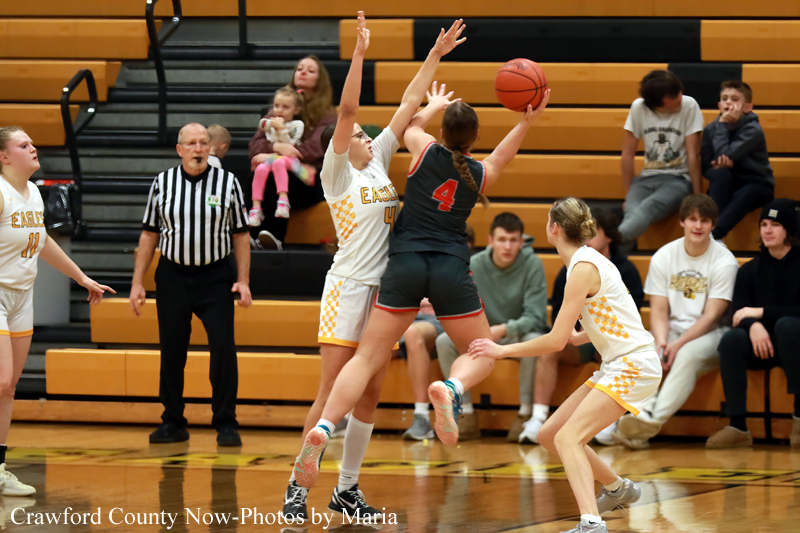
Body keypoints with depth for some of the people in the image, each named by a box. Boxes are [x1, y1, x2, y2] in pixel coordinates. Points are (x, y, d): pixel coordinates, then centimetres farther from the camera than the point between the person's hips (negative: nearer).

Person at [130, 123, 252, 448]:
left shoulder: (227, 182, 1)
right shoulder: (162, 183, 4)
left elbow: (240, 235, 4)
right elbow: (149, 234, 8)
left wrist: (244, 281, -3)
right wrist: (137, 282, 4)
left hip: (215, 276, -2)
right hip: (172, 275, 2)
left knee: (223, 348, -9)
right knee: (171, 351, 5)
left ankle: (226, 424, -1)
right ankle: (173, 423, 16)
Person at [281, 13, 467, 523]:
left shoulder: (376, 163, 14)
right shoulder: (336, 172, -3)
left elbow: (407, 106, 14)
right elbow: (346, 111, -15)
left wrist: (436, 56, 11)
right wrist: (359, 55, -23)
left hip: (384, 289, 7)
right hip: (348, 286, -7)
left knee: (369, 394, 6)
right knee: (334, 393, -10)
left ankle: (347, 489, 13)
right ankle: (298, 487, -7)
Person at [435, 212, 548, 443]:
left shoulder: (532, 264, -16)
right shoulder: (474, 265, -7)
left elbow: (535, 317, -22)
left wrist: (505, 329, -40)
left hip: (518, 336, -3)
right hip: (483, 337, 3)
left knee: (534, 340, -37)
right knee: (444, 341, -22)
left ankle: (526, 413, -25)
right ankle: (466, 413, -16)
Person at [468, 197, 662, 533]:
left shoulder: (583, 268, -16)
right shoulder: (587, 260, 12)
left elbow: (556, 341, -20)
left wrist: (502, 350, -12)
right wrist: (579, 337, 30)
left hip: (633, 365, -10)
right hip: (616, 365, 10)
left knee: (568, 437, -24)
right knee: (549, 435, 14)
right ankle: (618, 489, 34)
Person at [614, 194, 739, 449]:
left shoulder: (724, 262, -8)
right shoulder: (663, 258, 3)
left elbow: (711, 316, -12)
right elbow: (659, 310, 0)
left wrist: (678, 344, -25)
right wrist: (661, 342, -21)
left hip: (710, 335, -4)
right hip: (673, 330, 4)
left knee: (688, 354, -37)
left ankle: (653, 418, -46)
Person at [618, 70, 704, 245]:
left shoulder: (689, 106, -5)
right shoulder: (639, 108, 2)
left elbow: (693, 154, -5)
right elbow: (628, 153, 7)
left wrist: (697, 196, -7)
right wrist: (629, 193, 5)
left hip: (678, 179, -5)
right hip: (647, 177, 5)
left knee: (649, 206, -38)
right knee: (632, 211, -32)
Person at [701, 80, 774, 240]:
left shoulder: (752, 130, -15)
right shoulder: (711, 129, -1)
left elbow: (725, 155, -26)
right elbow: (705, 166, -2)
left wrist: (722, 124, -20)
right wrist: (720, 166, -24)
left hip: (756, 186, -3)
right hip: (726, 186, 3)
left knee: (747, 193, -38)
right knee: (720, 174, -30)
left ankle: (713, 236, -51)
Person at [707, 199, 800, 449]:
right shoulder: (750, 270, 8)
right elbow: (739, 314, -2)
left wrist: (761, 312, -17)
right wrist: (753, 326, -25)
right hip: (762, 345, 3)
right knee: (731, 339, -27)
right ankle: (738, 427, -30)